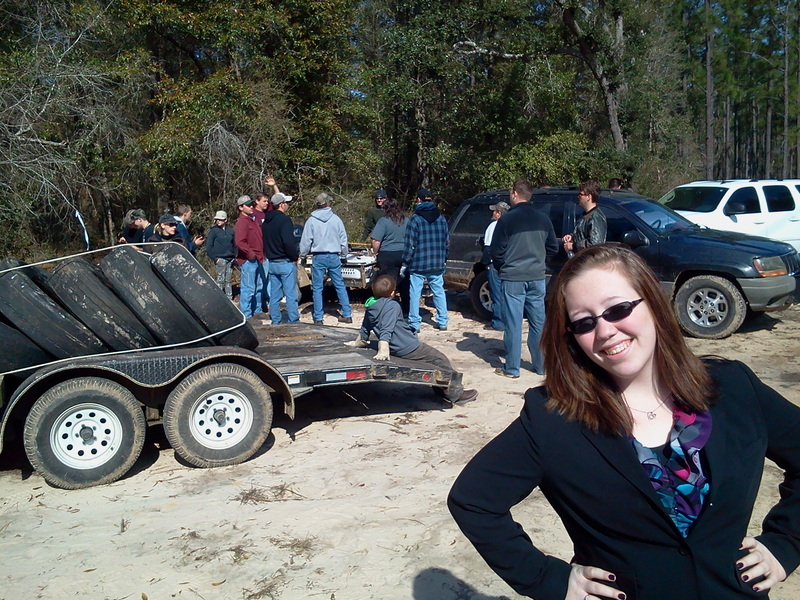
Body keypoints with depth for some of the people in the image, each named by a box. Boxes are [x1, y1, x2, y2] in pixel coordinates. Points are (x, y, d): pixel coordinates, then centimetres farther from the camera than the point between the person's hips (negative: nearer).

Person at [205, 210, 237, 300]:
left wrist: (235, 255, 8)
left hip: (230, 259, 4)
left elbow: (235, 244, 18)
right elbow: (208, 247, -3)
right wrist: (214, 258, -8)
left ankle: (229, 298, 15)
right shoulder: (214, 230, -2)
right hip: (220, 259, -4)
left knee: (228, 280, 10)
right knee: (221, 280, -6)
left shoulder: (230, 230, 10)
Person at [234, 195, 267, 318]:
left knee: (259, 287, 19)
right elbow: (239, 242, -25)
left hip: (257, 260, 10)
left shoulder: (252, 220, 17)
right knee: (248, 289, -7)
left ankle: (257, 311, 31)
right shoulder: (242, 222, -13)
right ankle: (246, 316, -2)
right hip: (247, 261, -10)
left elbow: (258, 239, 27)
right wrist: (251, 254, -18)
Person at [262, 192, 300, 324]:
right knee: (291, 295, -4)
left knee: (274, 295, 11)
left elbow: (264, 241, 17)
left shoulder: (266, 221, 12)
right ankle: (293, 322, -3)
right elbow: (289, 242, -22)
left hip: (271, 262, 8)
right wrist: (295, 256, -10)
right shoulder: (284, 219, -14)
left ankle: (275, 321, 16)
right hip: (286, 262, -8)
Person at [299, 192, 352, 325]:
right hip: (334, 256, 1)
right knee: (340, 286, 9)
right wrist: (344, 253, 20)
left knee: (317, 288, 5)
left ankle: (318, 318, 6)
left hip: (318, 258, -1)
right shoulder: (336, 219, 0)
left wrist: (302, 254, 13)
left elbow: (305, 241, 0)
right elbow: (343, 239, 6)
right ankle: (347, 315, 11)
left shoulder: (311, 221, -3)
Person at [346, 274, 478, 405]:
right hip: (410, 348, -9)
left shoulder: (369, 307, 9)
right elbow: (386, 330, -25)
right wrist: (383, 350, -32)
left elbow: (364, 330, 22)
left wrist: (357, 342, 39)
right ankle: (455, 393, 7)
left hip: (396, 351, 9)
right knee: (441, 360, 3)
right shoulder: (392, 305, -14)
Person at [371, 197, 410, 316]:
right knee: (405, 286, 13)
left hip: (387, 256, -5)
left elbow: (375, 241, -14)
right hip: (405, 256, 5)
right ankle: (406, 312, 22)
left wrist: (375, 253, 1)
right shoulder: (406, 221, 9)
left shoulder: (383, 221, -8)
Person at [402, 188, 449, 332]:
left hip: (418, 264, -5)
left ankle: (414, 324, 2)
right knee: (439, 291, 11)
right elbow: (447, 242, 13)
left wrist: (405, 263, -5)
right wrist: (443, 259, 20)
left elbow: (409, 244, -11)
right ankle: (442, 322, 14)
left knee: (415, 293, 1)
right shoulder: (441, 219, 8)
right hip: (437, 264, 5)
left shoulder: (415, 219, -9)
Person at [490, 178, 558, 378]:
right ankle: (541, 365, 20)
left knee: (513, 324, 1)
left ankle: (512, 368, 6)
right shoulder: (543, 219, 6)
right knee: (538, 323, 12)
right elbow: (553, 248, 13)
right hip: (537, 278, 5)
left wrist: (502, 269, 10)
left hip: (512, 279, -4)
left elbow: (497, 251, -7)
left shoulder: (507, 219, -10)